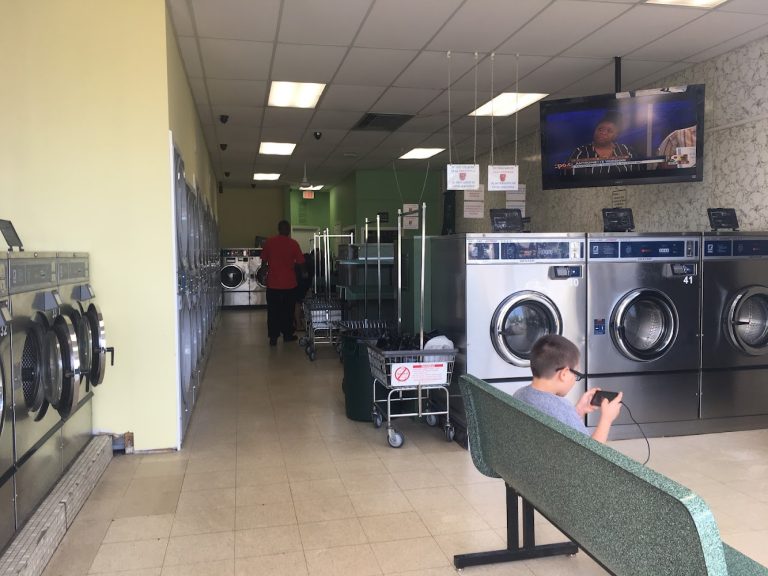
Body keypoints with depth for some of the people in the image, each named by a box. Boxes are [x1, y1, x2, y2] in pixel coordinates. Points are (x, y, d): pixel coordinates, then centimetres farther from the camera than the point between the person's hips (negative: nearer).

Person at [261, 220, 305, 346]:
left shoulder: (269, 242, -3)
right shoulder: (293, 243, -8)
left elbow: (264, 260, 5)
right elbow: (300, 262, -5)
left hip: (273, 283, 1)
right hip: (289, 283, -1)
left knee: (273, 311, 7)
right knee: (287, 310, 13)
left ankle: (273, 337, 5)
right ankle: (287, 334, 22)